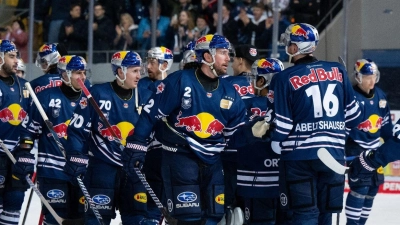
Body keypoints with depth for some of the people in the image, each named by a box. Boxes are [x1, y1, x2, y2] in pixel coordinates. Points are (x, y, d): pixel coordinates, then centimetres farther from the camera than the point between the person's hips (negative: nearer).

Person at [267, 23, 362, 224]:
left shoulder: (285, 79, -7)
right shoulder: (337, 71, 5)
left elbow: (281, 123, -8)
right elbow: (353, 114, 10)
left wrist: (276, 141, 12)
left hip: (299, 155, -4)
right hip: (334, 153, 4)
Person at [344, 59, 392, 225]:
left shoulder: (380, 96, 6)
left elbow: (385, 123, 16)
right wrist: (343, 151, -23)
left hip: (374, 147, 8)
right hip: (356, 147, -8)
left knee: (373, 186, 10)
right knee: (361, 186, -15)